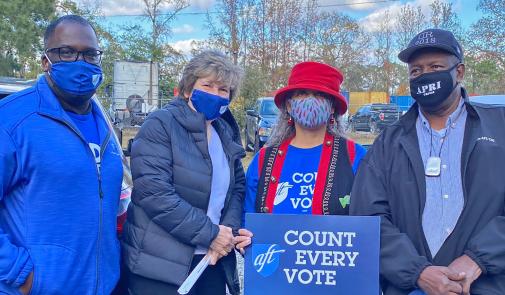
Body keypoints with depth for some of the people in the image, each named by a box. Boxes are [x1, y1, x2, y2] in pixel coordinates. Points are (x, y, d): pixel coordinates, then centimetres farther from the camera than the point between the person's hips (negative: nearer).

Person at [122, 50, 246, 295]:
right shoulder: (160, 125, -10)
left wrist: (228, 230, -7)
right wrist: (210, 233, -17)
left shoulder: (226, 133, 11)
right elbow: (154, 191, -20)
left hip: (212, 260, 6)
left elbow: (238, 187, 13)